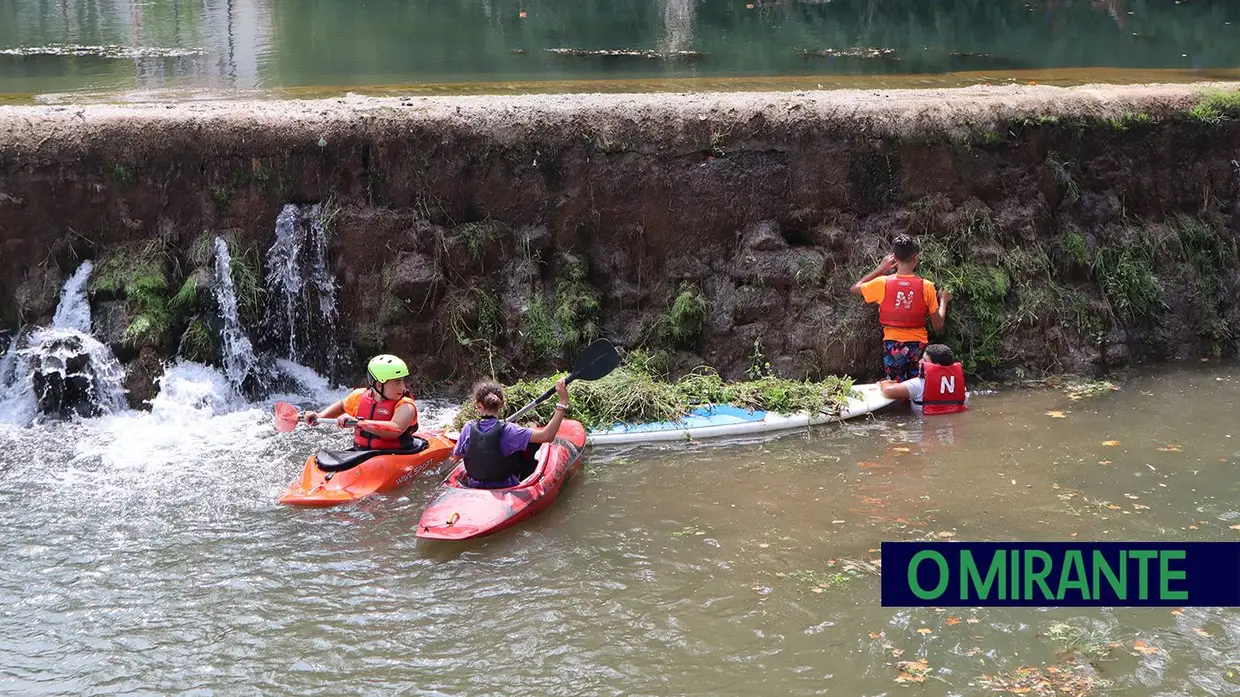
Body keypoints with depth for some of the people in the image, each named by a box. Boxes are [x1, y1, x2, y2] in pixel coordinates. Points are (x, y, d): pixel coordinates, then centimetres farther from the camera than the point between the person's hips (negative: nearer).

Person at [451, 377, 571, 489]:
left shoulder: (469, 428, -12)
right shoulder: (507, 430, -25)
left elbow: (455, 457, 2)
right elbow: (546, 436, -32)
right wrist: (563, 402, -34)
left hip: (474, 487, 4)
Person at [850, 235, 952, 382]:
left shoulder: (883, 283, -9)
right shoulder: (926, 287, -9)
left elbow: (855, 289, 11)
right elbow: (938, 325, -2)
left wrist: (879, 269, 12)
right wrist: (943, 301, 16)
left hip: (893, 346, 0)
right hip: (917, 346, 0)